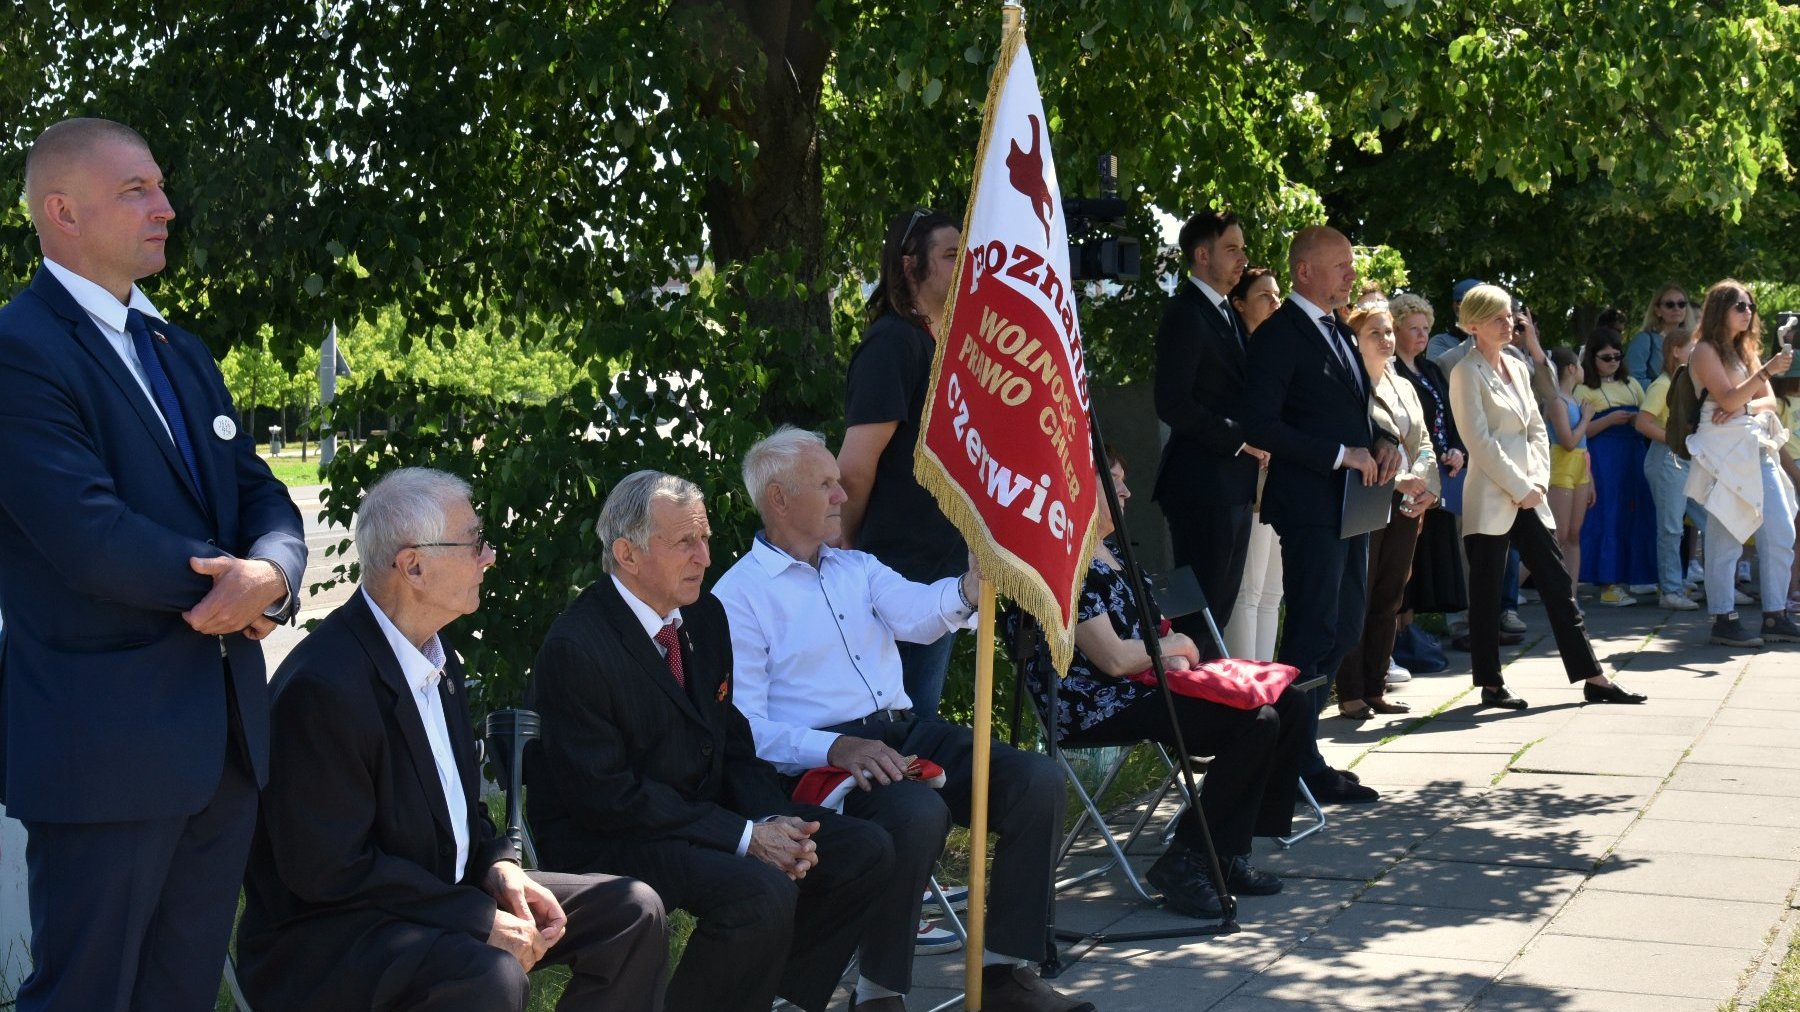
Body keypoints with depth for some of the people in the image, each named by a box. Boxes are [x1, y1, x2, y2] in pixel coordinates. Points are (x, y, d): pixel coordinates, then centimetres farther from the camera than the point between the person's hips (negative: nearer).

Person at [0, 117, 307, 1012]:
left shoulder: (183, 354, 17)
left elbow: (263, 498, 11)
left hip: (225, 729, 8)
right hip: (108, 736, -8)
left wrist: (269, 575, -12)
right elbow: (90, 538, -21)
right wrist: (233, 583, -8)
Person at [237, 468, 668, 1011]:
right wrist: (478, 919, -21)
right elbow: (330, 871, -23)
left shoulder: (436, 656, 6)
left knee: (632, 911, 2)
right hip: (325, 941, -9)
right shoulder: (324, 686, -24)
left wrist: (498, 866, -3)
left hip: (439, 894, 9)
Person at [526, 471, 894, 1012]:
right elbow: (606, 795, -21)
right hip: (605, 839, -9)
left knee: (866, 850, -1)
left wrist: (773, 823, -9)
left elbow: (732, 741, 12)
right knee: (763, 891, -32)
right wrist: (744, 837, -22)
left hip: (703, 810, 9)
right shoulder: (575, 648, -20)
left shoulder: (705, 616, 6)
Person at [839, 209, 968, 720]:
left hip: (943, 563, 9)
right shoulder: (893, 341, -15)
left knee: (922, 713, 15)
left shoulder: (942, 342, 13)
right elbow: (856, 467, -21)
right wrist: (847, 552, -9)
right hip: (905, 566, -9)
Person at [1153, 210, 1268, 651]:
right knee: (1200, 605, -7)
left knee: (1221, 603, 11)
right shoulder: (1184, 313, -12)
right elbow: (1172, 403, -19)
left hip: (1234, 482, 9)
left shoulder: (1228, 313, 17)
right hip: (1202, 482, -9)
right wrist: (1241, 439, -14)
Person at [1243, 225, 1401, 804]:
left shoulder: (1339, 333, 18)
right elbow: (1260, 425, -19)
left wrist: (1383, 443, 5)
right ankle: (1303, 768, 3)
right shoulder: (1280, 334, -11)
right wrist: (1341, 454, -19)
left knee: (1345, 630, 12)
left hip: (1349, 505, 9)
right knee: (1314, 634, -5)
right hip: (1309, 504, -9)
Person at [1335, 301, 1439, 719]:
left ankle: (1374, 689, 16)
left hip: (1406, 507, 8)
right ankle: (1351, 694, 0)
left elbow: (1423, 443, 17)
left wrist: (1428, 487, 0)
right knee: (1357, 601, -4)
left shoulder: (1404, 387, 18)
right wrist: (1397, 481, -19)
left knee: (1389, 601, 10)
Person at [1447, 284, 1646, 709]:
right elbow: (1479, 440, -14)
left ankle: (1592, 678, 8)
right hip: (1490, 498, -7)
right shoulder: (1468, 373, -7)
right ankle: (1490, 684, 8)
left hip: (1527, 495, 7)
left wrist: (1538, 481, -1)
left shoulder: (1517, 368, 14)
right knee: (1486, 593, 0)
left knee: (1558, 583, 6)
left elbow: (1536, 429, 14)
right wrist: (1518, 488, -14)